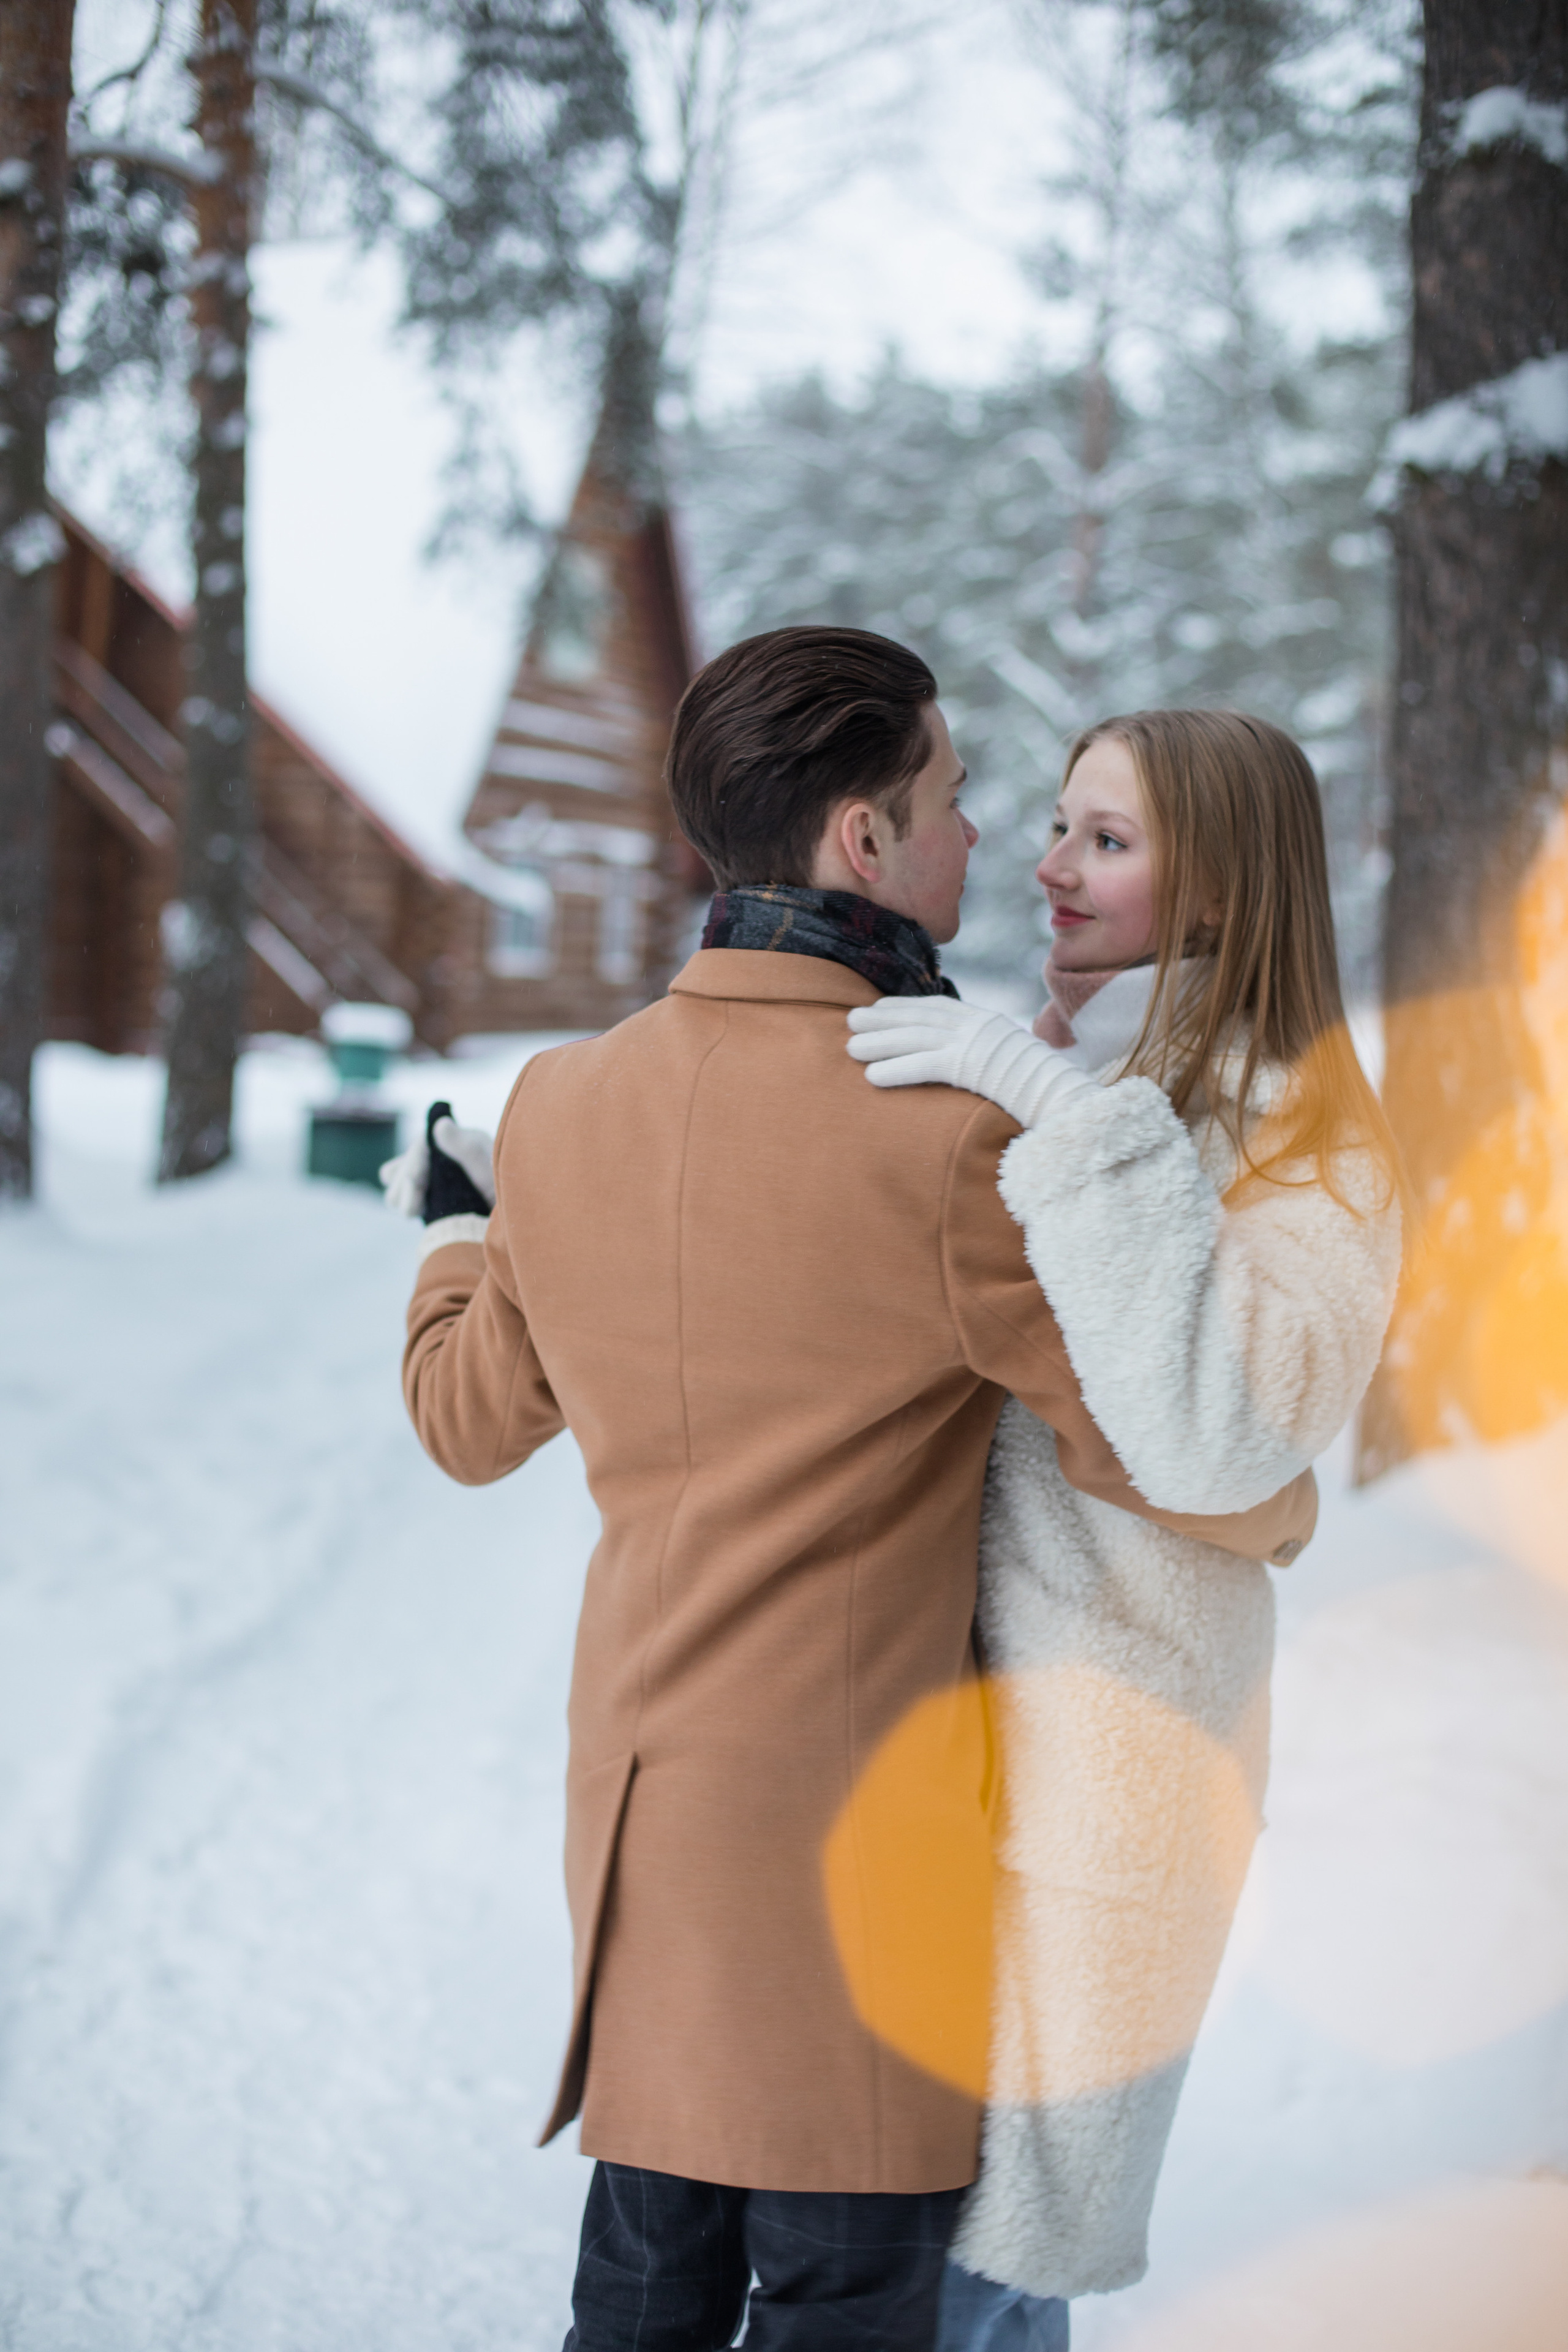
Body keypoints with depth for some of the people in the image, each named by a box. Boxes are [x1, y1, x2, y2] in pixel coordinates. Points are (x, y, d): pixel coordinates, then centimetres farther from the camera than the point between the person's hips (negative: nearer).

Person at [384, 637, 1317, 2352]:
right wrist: (1281, 1509, 9)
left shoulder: (563, 1104, -2)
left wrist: (453, 1229, 32)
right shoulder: (943, 1145, -21)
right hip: (851, 1807, -6)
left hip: (635, 1786, 6)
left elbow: (471, 1419, 12)